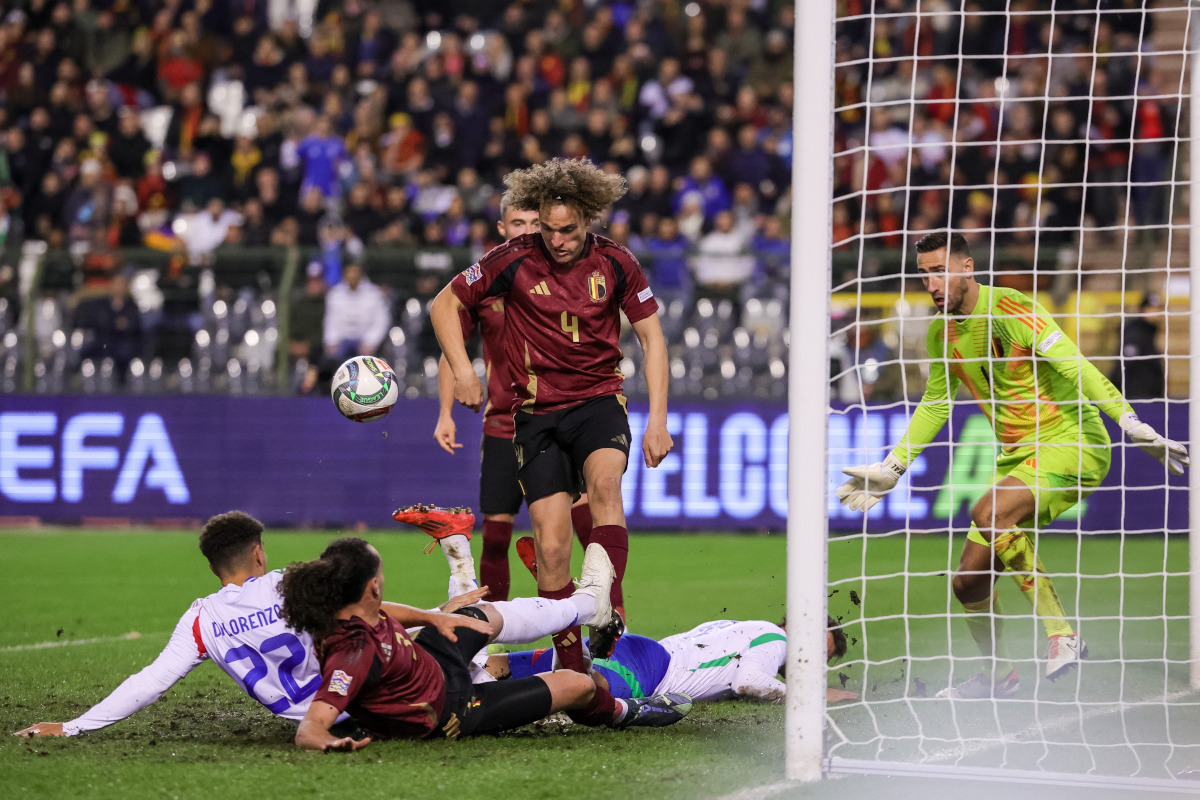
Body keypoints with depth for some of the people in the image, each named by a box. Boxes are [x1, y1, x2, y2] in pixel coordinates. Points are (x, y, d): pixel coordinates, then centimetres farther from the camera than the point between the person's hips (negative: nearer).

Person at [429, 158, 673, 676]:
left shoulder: (615, 263, -3)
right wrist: (462, 371, -7)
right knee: (552, 545, -9)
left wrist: (657, 420, -4)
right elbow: (445, 304, 6)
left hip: (598, 400, 0)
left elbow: (651, 337, 4)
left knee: (604, 479, -34)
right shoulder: (514, 260, -7)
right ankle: (571, 669, 3)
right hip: (537, 412, 0)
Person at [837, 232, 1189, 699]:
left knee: (990, 514, -33)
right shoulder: (941, 334, 6)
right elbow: (935, 405, 21)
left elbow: (1077, 370, -23)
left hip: (1072, 443, -8)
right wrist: (891, 469, 21)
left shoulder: (1011, 310, -17)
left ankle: (1062, 634, -25)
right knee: (969, 580, 2)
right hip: (1016, 455, 8)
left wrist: (1132, 425, -31)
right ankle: (998, 675, 26)